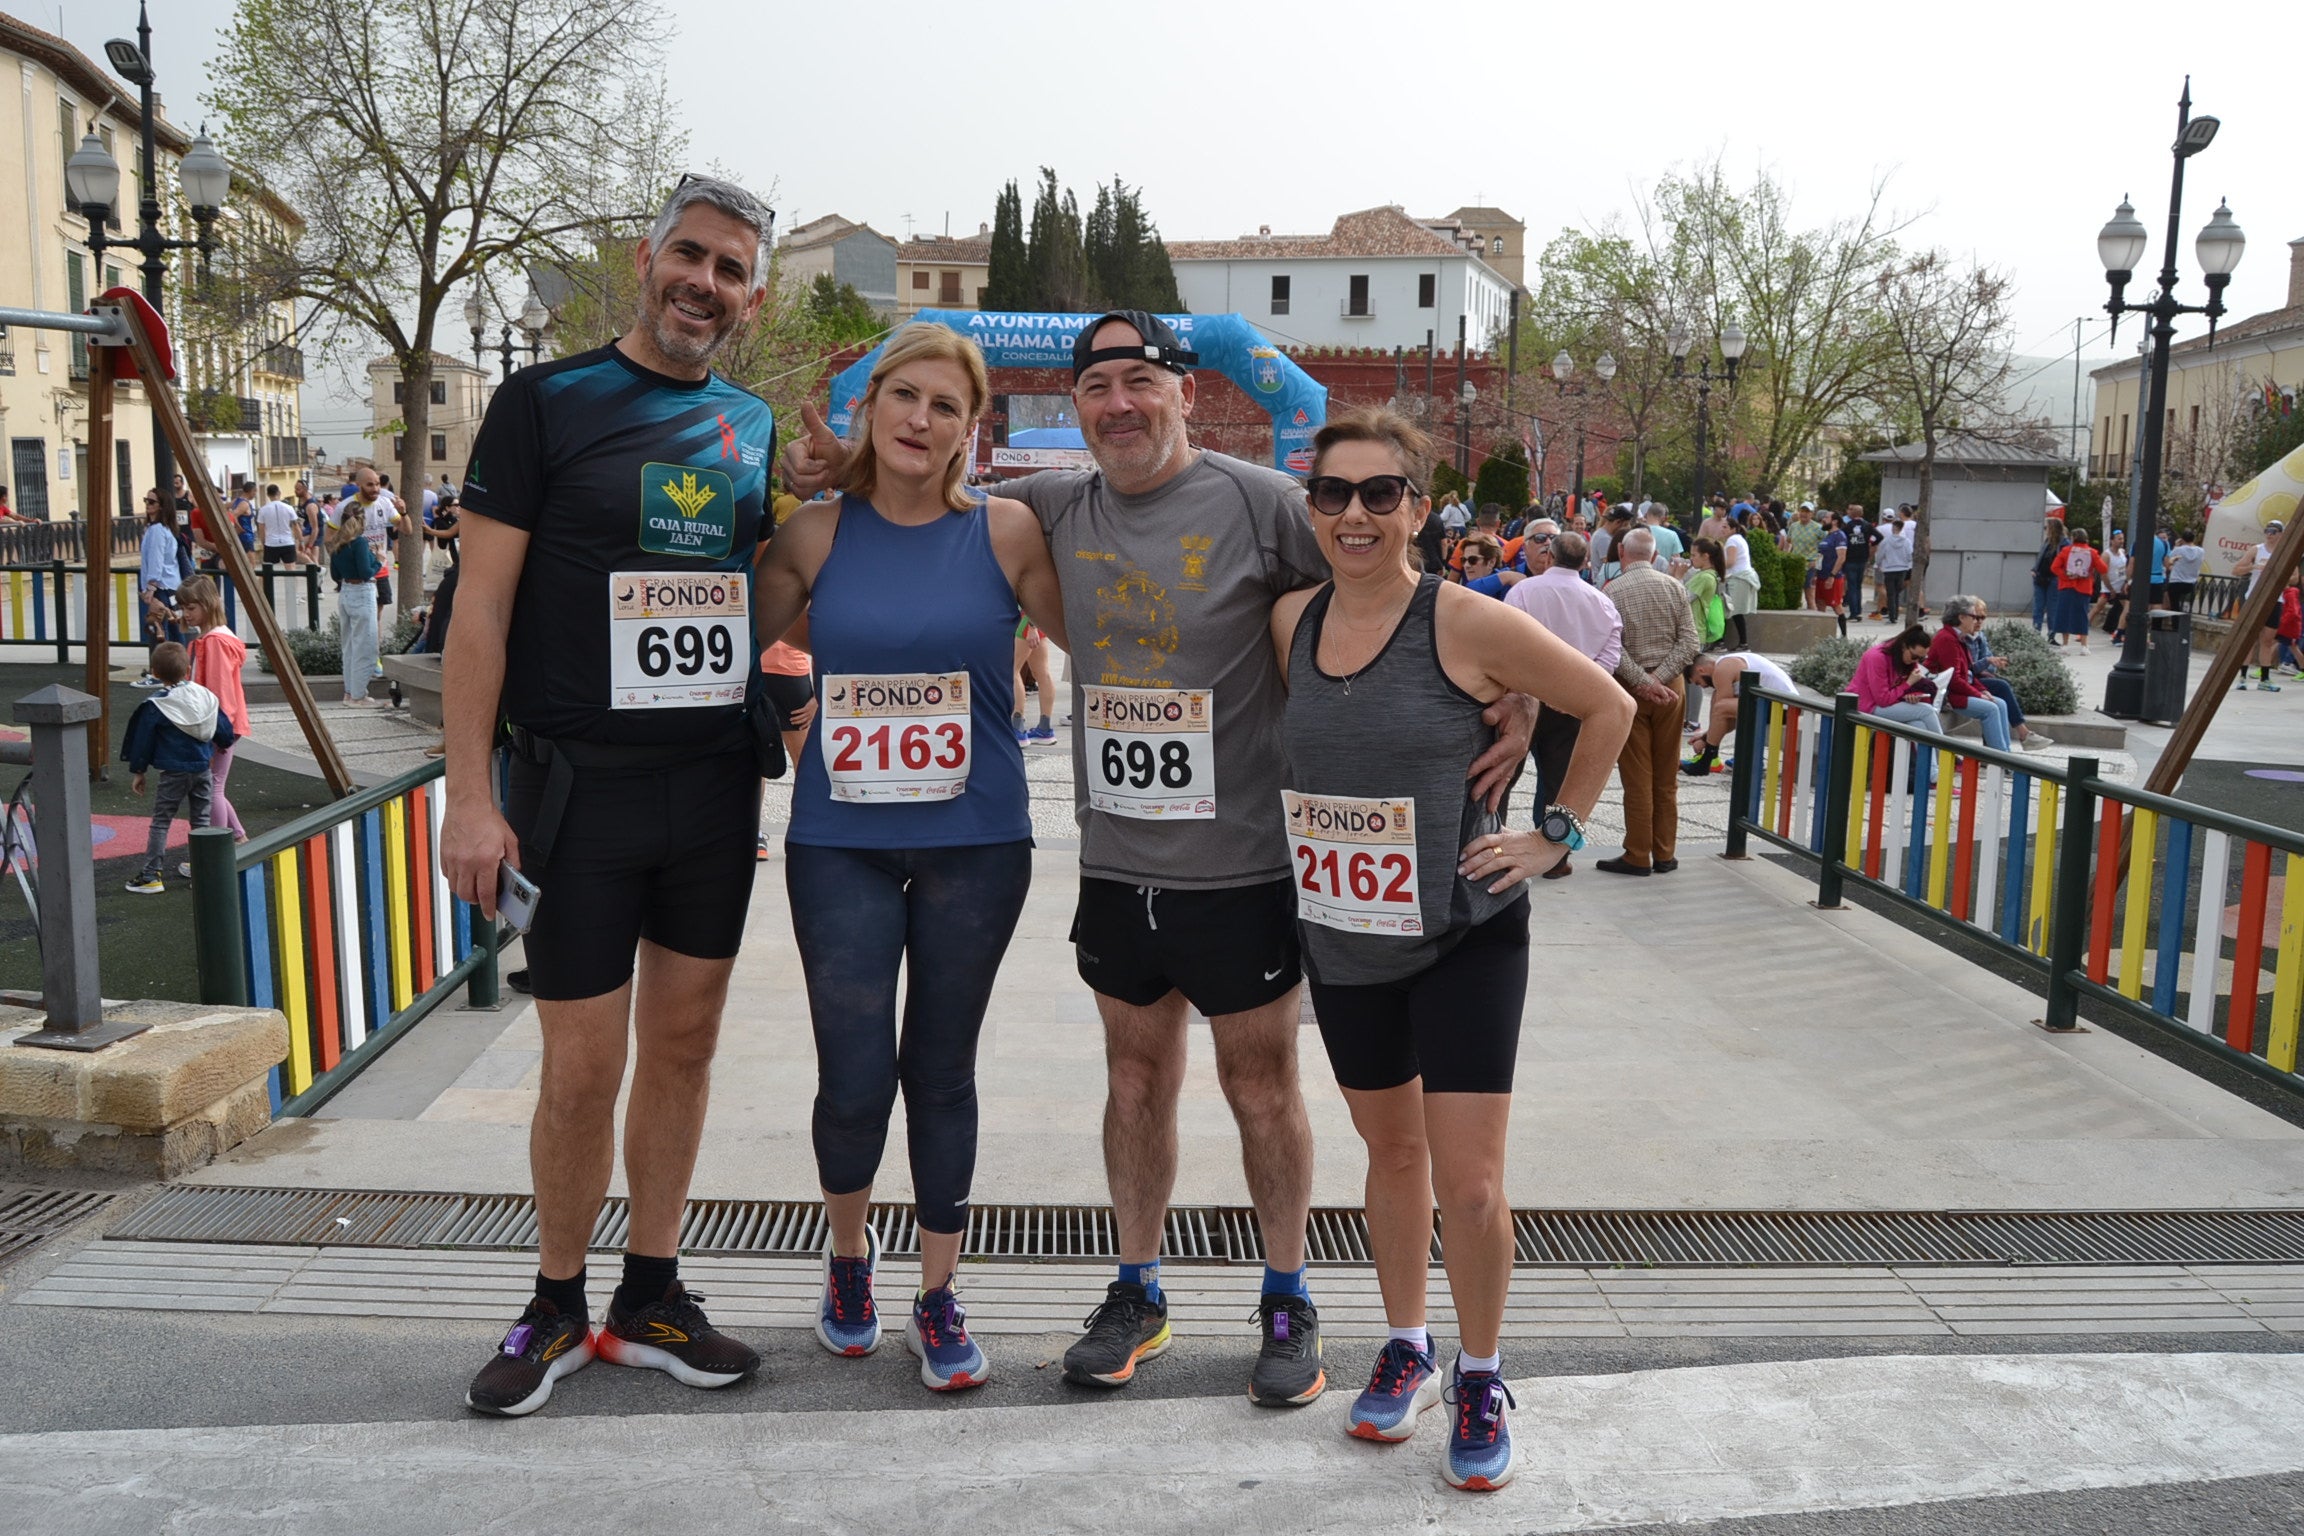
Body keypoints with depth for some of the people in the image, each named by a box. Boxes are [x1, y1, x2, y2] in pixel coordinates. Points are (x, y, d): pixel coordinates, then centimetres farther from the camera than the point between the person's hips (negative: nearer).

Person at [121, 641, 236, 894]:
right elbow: (225, 732, 9)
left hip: (174, 772, -4)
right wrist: (222, 744, 32)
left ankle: (151, 875, 0)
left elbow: (143, 741, -5)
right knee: (200, 820, 13)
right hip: (202, 768, 4)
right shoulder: (206, 696, 1)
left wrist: (138, 771, 7)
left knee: (160, 822, 2)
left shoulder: (155, 706, -11)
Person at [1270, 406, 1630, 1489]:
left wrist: (1556, 833, -6)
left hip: (1463, 935, -4)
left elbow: (1608, 708, -5)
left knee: (1467, 1183, -3)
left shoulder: (1466, 624, -16)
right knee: (1391, 1148, 19)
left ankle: (1481, 1380, 21)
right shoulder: (1292, 620, -2)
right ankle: (1407, 1351, 37)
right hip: (1342, 940, 5)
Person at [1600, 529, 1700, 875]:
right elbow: (1689, 642, -4)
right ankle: (1664, 853, 15)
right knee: (1666, 777, 10)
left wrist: (1644, 683, -13)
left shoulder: (1612, 591, -8)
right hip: (1670, 687, 3)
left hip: (1630, 689, -3)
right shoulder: (1674, 587, 2)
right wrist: (1660, 679, -9)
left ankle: (1638, 856, 5)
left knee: (1637, 777, 1)